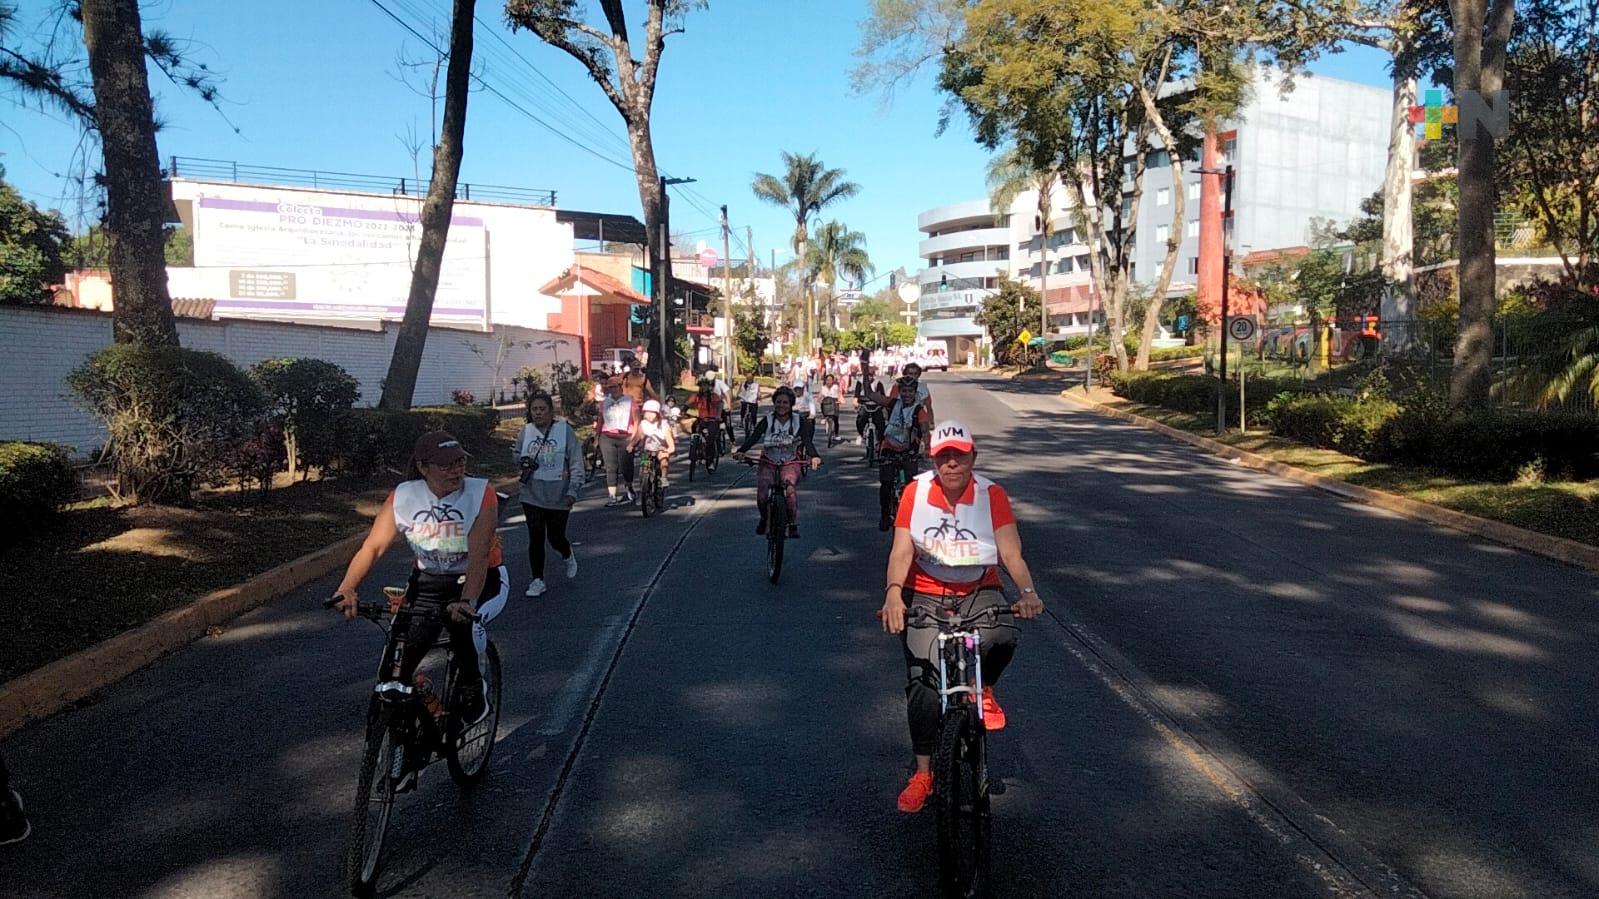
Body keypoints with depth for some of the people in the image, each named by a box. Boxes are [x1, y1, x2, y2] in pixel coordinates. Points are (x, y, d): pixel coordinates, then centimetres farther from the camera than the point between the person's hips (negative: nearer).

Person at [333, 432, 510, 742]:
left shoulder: (481, 493, -20)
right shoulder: (402, 497, -12)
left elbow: (479, 555, -29)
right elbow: (372, 546, -17)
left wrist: (467, 602, -45)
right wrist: (346, 588, -34)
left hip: (480, 581, -3)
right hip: (428, 582, 3)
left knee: (462, 621, -33)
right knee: (399, 655, -13)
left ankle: (472, 687, -6)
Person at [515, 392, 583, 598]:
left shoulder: (565, 431, -8)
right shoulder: (526, 431, 1)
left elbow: (576, 464, -7)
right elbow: (517, 454, 18)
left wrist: (573, 490, -14)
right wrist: (523, 461, -7)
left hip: (559, 497, -2)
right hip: (532, 496, 2)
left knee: (556, 538, 6)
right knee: (536, 539, 3)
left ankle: (568, 556, 41)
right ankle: (537, 580, 15)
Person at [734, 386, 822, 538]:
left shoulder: (799, 421, -1)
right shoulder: (767, 421, -1)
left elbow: (807, 441, -14)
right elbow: (753, 437, -14)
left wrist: (814, 456, -35)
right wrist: (741, 451, -34)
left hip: (790, 463, -1)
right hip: (768, 463, 1)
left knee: (790, 488, -31)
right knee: (762, 495, -20)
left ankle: (793, 524, -14)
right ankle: (764, 517, 14)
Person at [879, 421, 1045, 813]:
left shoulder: (991, 495, -9)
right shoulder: (916, 492, -9)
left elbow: (1011, 552, -15)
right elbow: (902, 550, -15)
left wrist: (1028, 592, -34)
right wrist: (893, 594, -33)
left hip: (979, 592, 0)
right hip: (925, 595, 0)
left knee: (1002, 638, -33)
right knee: (922, 681, -10)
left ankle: (983, 690, 3)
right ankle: (923, 773, 7)